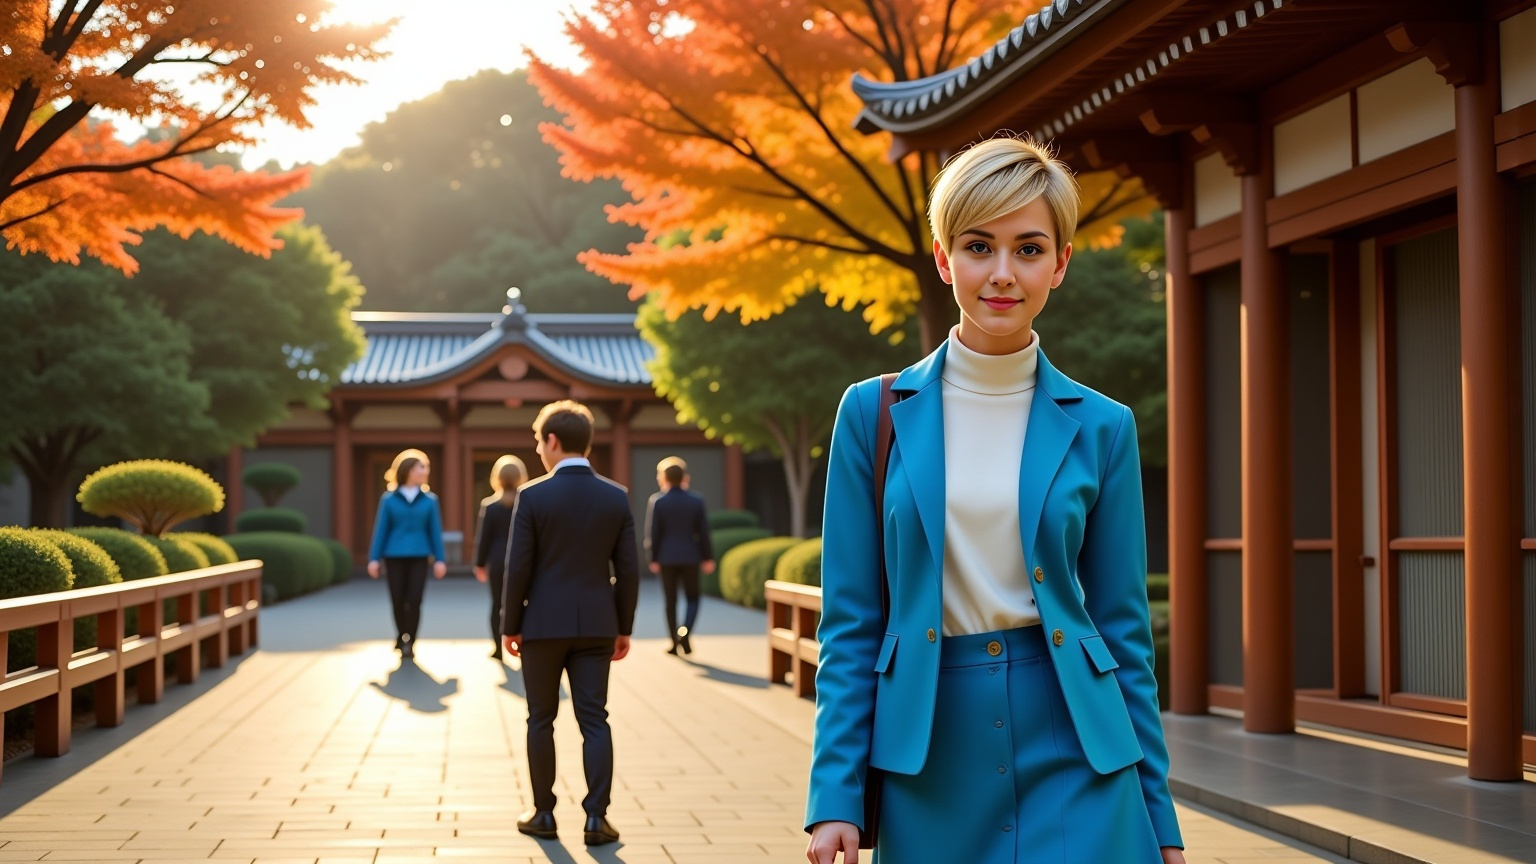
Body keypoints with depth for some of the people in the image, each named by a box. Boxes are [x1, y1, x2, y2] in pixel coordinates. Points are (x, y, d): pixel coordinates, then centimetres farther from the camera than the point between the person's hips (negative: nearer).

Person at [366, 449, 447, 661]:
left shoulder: (429, 500, 2)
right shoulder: (389, 499, 0)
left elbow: (435, 531, 3)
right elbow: (381, 530, 1)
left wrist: (439, 559, -1)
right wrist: (374, 558, -2)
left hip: (419, 557, 0)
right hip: (394, 556, 0)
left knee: (414, 601, -6)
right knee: (398, 601, 7)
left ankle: (408, 643, 4)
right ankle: (402, 638, 29)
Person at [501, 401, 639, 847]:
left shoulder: (533, 496, -9)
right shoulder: (617, 497, 0)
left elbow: (518, 568, -8)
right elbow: (628, 570, 1)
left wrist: (510, 626, 2)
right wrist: (623, 628, 10)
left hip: (543, 624, -2)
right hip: (596, 625, 2)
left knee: (541, 721, 10)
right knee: (594, 720, 4)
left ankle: (544, 814, 16)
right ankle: (596, 818, -2)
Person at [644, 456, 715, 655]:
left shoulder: (656, 501, -6)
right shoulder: (696, 501, -1)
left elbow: (653, 533, -5)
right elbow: (703, 532, 1)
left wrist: (654, 558, 3)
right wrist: (708, 557, 8)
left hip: (667, 557, -1)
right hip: (690, 557, 1)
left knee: (670, 601, 8)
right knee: (692, 598, 11)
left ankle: (675, 643, 10)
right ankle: (685, 630, -14)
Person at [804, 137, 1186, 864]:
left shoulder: (1100, 428, 3)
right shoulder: (875, 414, 2)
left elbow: (1123, 627, 6)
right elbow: (849, 624, 2)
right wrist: (834, 797, -5)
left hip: (1071, 760, 0)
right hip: (928, 771, 1)